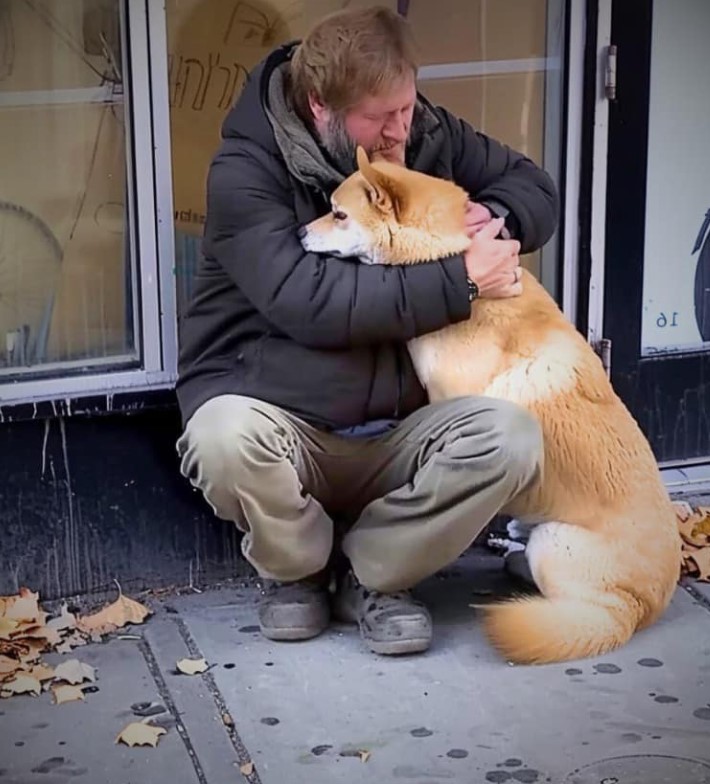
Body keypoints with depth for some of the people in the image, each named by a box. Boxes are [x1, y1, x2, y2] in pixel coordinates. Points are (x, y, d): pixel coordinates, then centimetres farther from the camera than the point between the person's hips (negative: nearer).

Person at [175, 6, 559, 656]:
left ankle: (369, 573, -2)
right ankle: (297, 569, -3)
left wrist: (494, 217, -9)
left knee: (511, 437, -26)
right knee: (224, 437, -38)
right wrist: (460, 280, -23)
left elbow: (535, 188, 16)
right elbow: (308, 302, -26)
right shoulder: (247, 171, -13)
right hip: (280, 422, -3)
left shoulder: (427, 134, 3)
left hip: (396, 433, 4)